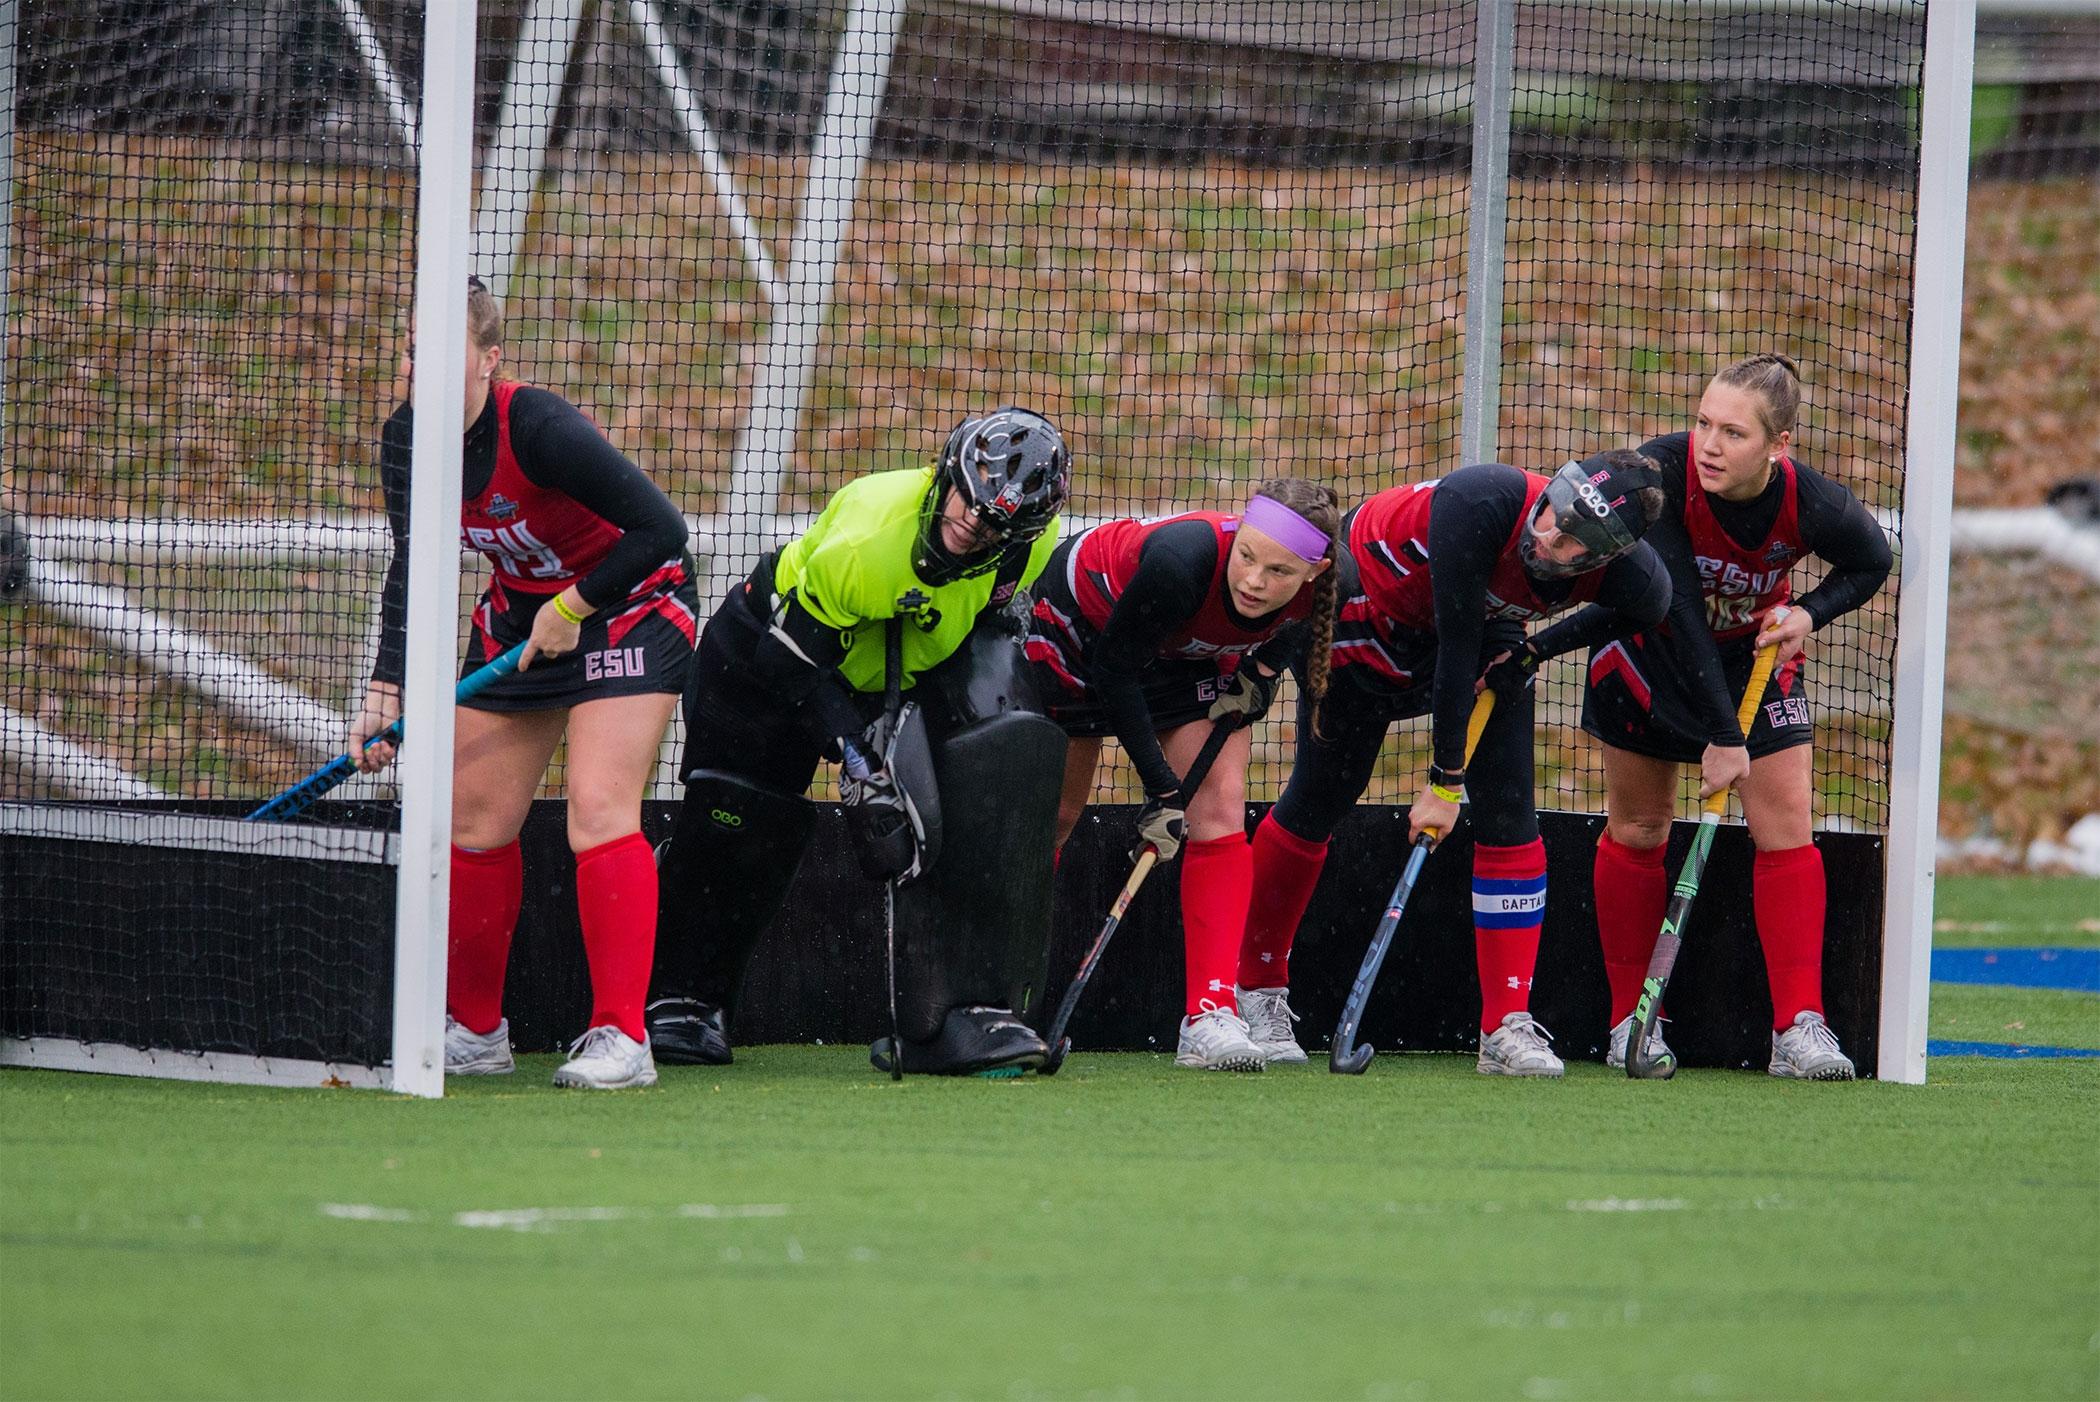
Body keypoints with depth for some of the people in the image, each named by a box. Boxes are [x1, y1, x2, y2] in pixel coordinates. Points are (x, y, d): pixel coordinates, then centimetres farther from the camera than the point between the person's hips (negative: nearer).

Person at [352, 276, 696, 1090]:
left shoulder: (538, 428, -31)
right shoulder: (407, 441, -11)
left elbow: (661, 528, -29)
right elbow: (411, 570, -4)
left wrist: (575, 608, -21)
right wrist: (386, 691, -14)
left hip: (628, 601, -7)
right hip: (519, 613, 7)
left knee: (599, 811, -19)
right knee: (474, 818, 4)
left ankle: (621, 1037, -17)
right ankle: (475, 1031, 18)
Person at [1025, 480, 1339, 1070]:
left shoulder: (1315, 596, -29)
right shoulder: (1185, 560, -43)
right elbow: (1113, 669, -28)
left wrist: (1254, 677, -17)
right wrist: (1159, 787, -25)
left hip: (1189, 657, 4)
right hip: (1080, 619, -4)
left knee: (1219, 810, -12)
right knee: (1053, 815, 5)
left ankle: (1211, 1016, -16)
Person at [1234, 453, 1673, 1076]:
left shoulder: (1635, 578, -29)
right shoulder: (1482, 501, -43)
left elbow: (1639, 608, -1)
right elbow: (1457, 643, -35)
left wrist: (1541, 647, -12)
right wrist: (1444, 778, -28)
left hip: (1486, 633, 3)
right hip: (1366, 600, -3)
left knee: (1507, 808, -9)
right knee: (1318, 801, 6)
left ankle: (1507, 1026, -7)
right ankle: (1255, 981, 25)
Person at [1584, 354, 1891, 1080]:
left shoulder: (1810, 504, -29)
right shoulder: (1661, 471, -34)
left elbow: (1871, 563, -5)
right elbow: (1677, 610, -33)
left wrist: (1808, 612, -24)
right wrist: (1719, 737, -32)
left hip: (1756, 649, 1)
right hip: (1652, 648, -1)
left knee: (1785, 828, -8)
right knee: (1638, 830, 5)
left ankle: (1799, 1027, -7)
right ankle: (1630, 1019, 18)